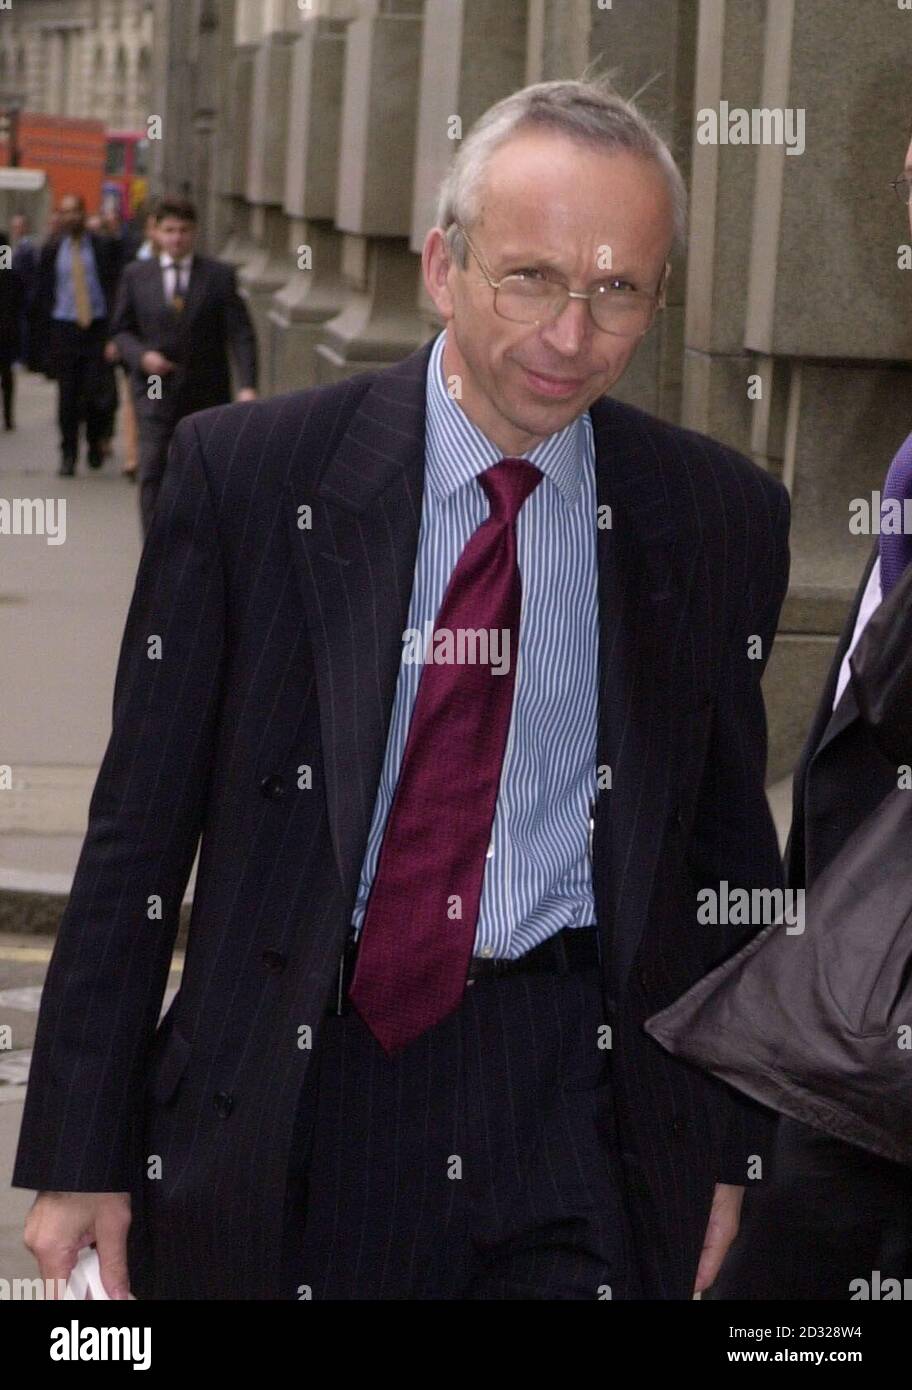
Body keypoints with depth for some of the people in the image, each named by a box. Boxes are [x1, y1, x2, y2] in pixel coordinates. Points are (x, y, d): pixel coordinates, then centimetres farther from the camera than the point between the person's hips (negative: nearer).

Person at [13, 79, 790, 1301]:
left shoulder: (723, 520, 2)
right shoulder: (241, 473, -4)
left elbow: (734, 855, 10)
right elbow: (139, 831, -2)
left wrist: (736, 1154, 9)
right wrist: (84, 1154, -3)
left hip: (580, 1090, 1)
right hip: (287, 1096, -1)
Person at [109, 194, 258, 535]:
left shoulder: (219, 276, 0)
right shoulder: (136, 274, 4)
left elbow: (241, 334, -6)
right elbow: (121, 330, 11)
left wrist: (247, 385, -20)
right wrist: (141, 355, -11)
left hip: (206, 394, 1)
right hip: (156, 392, -1)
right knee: (154, 472, -13)